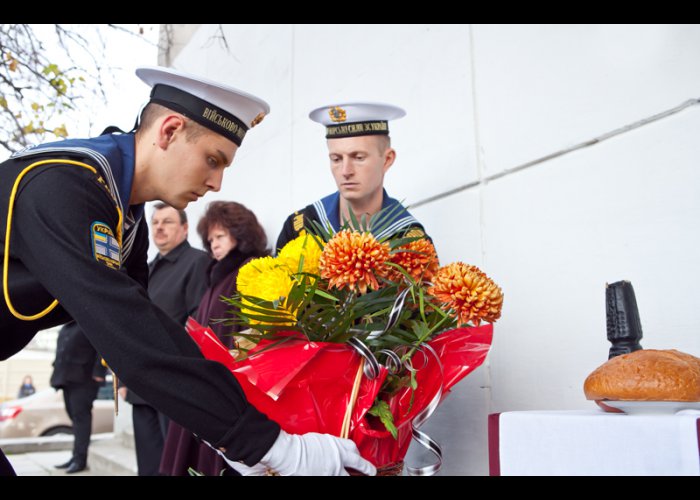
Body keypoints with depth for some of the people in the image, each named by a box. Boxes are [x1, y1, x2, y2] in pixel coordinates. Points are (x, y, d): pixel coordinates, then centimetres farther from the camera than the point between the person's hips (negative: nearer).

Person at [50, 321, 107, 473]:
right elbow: (61, 349, 23)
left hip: (83, 377, -8)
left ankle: (80, 459, -5)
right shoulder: (67, 326, 20)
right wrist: (58, 372, 14)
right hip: (67, 376, 8)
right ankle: (76, 456, 17)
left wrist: (98, 372, -21)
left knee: (80, 416, -8)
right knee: (74, 416, 11)